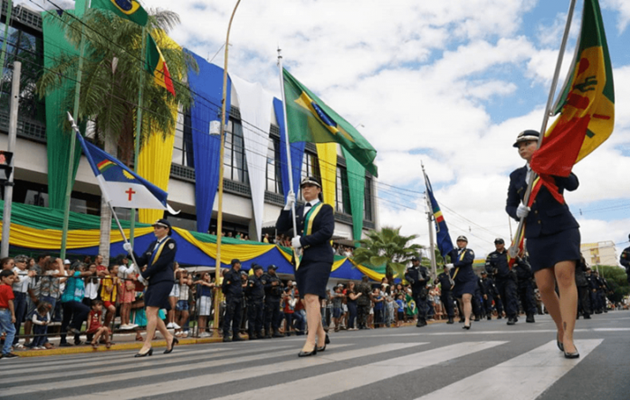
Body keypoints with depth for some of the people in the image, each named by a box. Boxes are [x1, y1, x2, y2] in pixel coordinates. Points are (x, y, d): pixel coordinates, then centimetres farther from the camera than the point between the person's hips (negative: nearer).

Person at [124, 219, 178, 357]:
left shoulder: (170, 243, -5)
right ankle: (169, 338, 22)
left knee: (151, 311, -14)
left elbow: (161, 263, -14)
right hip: (152, 282, 8)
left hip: (163, 281, -8)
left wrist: (144, 275, -10)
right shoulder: (153, 244, 17)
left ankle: (147, 346, -10)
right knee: (151, 314, 7)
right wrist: (131, 251, -3)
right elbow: (141, 262, 14)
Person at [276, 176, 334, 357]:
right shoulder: (298, 210, 15)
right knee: (307, 300, 7)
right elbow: (280, 227, 7)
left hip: (319, 258, -6)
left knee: (311, 297, -17)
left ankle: (311, 342, -18)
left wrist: (302, 241, -16)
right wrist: (287, 207, -4)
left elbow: (326, 232, -14)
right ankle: (321, 335, 21)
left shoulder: (325, 209, 1)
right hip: (301, 259, 6)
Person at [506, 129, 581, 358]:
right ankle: (561, 327, 20)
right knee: (544, 286, -3)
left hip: (562, 228, -3)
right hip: (536, 235, 3)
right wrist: (517, 212, -9)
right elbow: (510, 205, 13)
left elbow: (573, 184, -12)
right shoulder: (517, 175, 14)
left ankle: (568, 338, -19)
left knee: (565, 277, -18)